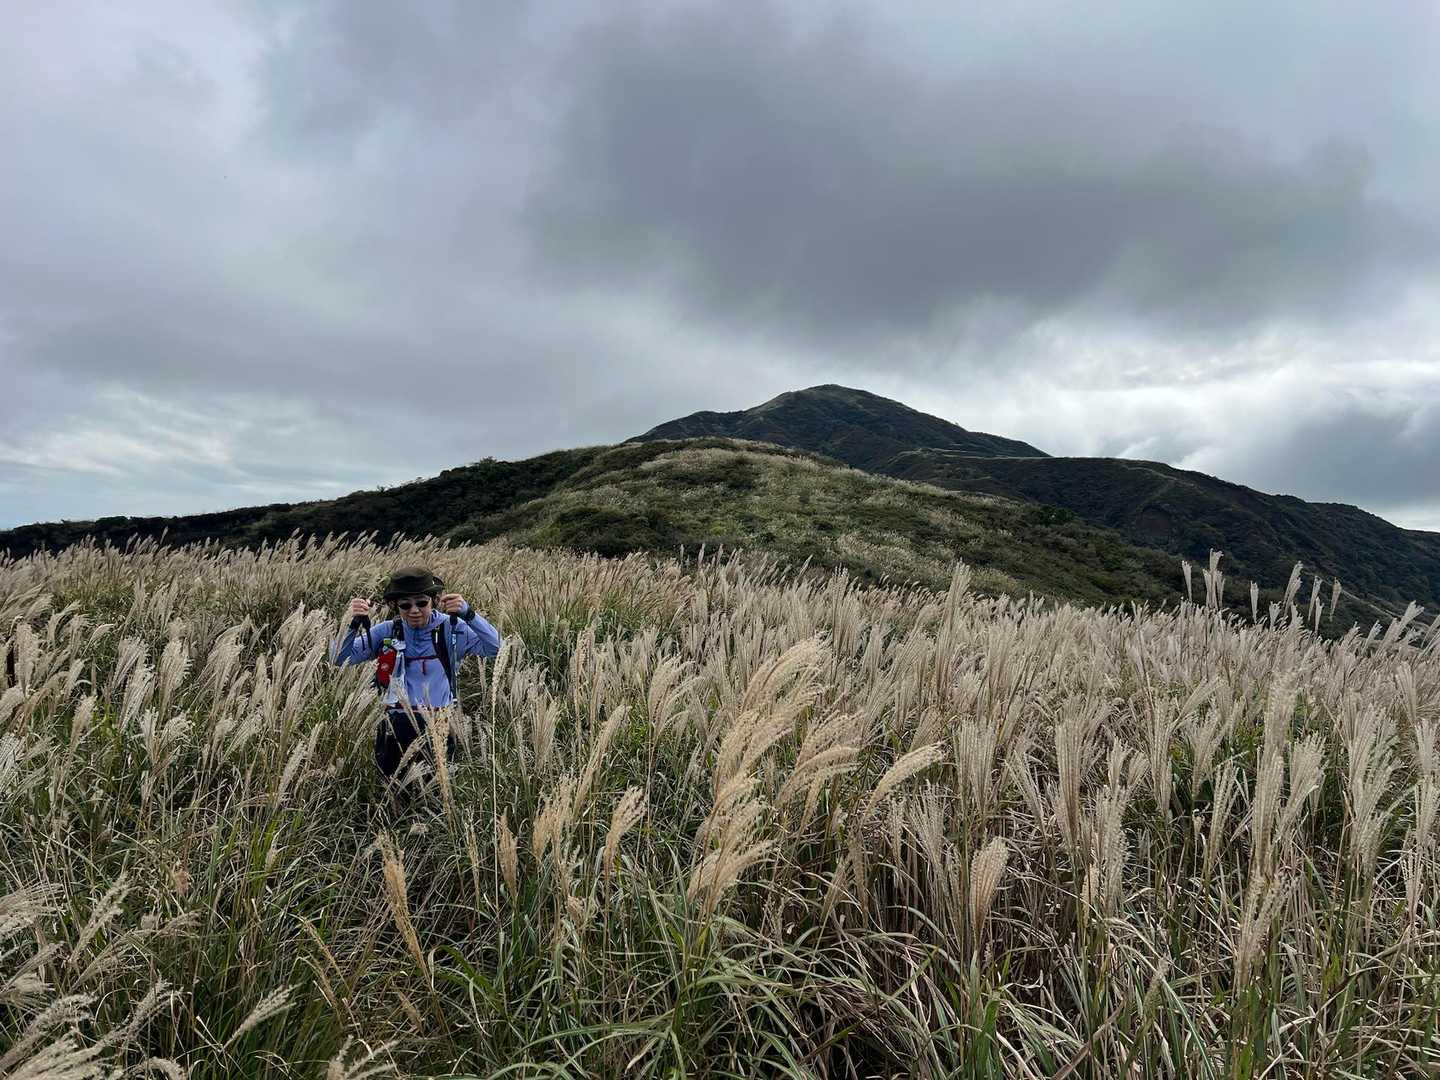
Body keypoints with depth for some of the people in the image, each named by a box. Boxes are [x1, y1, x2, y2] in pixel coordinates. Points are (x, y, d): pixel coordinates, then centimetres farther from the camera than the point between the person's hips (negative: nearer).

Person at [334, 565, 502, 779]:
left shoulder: (450, 628, -3)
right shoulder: (386, 632, 2)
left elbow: (493, 647, -16)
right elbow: (340, 659, -2)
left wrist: (468, 613, -28)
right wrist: (353, 623, -19)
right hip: (397, 723, 2)